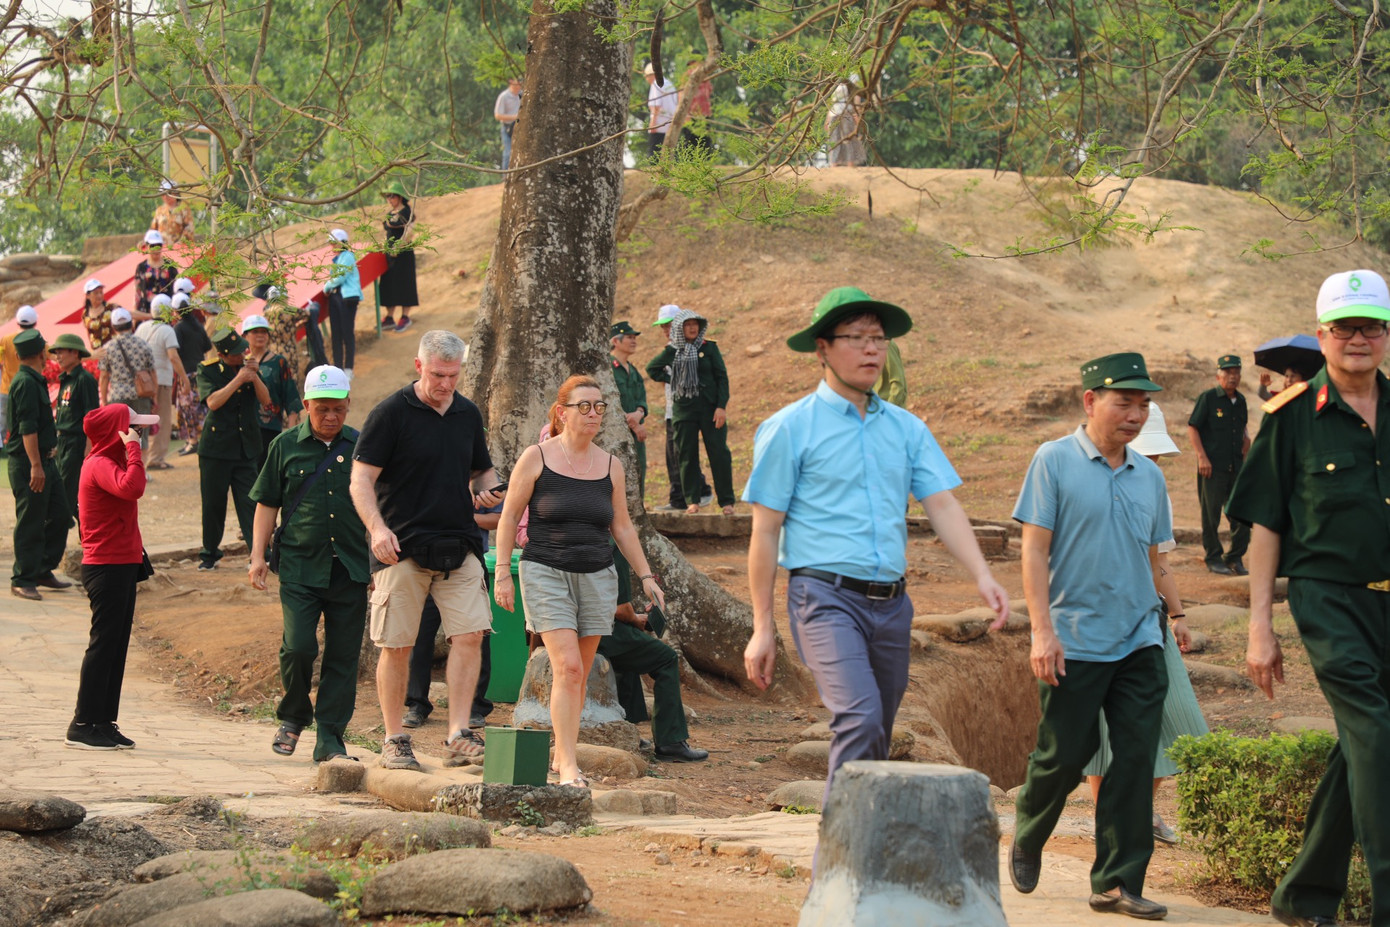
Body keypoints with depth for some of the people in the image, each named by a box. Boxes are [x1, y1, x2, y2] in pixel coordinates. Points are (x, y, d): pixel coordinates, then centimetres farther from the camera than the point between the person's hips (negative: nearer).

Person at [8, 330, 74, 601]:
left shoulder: (35, 381, 14)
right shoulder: (26, 383, -17)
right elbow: (27, 428, -23)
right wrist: (35, 466, -25)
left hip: (43, 460, 10)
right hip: (27, 463, -10)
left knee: (60, 516, 13)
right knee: (30, 523, -4)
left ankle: (43, 571, 22)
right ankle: (22, 581, 2)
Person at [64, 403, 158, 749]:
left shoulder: (111, 462, 19)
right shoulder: (100, 465, -14)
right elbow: (131, 488, -34)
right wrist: (133, 449, -25)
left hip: (122, 566, 10)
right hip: (106, 567, -10)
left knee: (116, 645, 11)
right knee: (104, 643, -7)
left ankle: (104, 723, 15)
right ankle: (83, 725, -4)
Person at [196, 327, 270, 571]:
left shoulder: (248, 367, 8)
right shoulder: (207, 371, -2)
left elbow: (265, 400, 0)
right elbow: (213, 401, -17)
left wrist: (255, 377, -15)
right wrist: (238, 380, -20)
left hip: (246, 448, 2)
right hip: (216, 448, -2)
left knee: (250, 501, -5)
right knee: (213, 503, 6)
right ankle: (210, 553, 22)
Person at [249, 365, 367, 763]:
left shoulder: (361, 447, 8)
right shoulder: (285, 445, 6)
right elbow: (267, 503, 10)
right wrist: (258, 554, 1)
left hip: (350, 568, 1)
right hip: (300, 566, -1)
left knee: (343, 657, 1)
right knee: (298, 646, -13)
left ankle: (330, 738, 9)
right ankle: (293, 716, 13)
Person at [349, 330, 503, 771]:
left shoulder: (468, 414, 12)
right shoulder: (391, 412, -5)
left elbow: (482, 470, 26)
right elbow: (362, 478, -8)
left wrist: (486, 490, 2)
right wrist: (377, 527, -24)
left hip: (459, 545, 4)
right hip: (402, 548, -4)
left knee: (469, 635, -9)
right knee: (396, 646, -1)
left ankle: (458, 735, -6)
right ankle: (394, 739, 11)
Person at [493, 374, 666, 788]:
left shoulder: (610, 466, 9)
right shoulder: (536, 457, -3)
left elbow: (622, 528, 16)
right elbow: (509, 516, 2)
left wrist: (646, 576, 10)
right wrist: (502, 573, -4)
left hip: (596, 577, 4)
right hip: (546, 572, -4)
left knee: (578, 675, 5)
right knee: (567, 666, -16)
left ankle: (561, 754, 19)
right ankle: (568, 766, -15)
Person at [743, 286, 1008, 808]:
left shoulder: (906, 429, 14)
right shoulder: (791, 428, 0)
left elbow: (942, 506, 7)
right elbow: (765, 531, 0)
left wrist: (982, 577, -11)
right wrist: (762, 627, -4)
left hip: (891, 603, 6)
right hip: (827, 596, -5)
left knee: (875, 739, 9)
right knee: (859, 718, -23)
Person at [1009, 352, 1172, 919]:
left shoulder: (1149, 476, 12)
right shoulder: (1055, 462, -4)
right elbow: (1034, 550, -7)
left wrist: (1157, 613, 20)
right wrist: (1042, 630, -14)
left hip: (1140, 642, 5)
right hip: (1074, 643, -5)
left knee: (1135, 761, -2)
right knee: (1063, 758, 1)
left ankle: (1118, 883, 3)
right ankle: (1026, 842, 29)